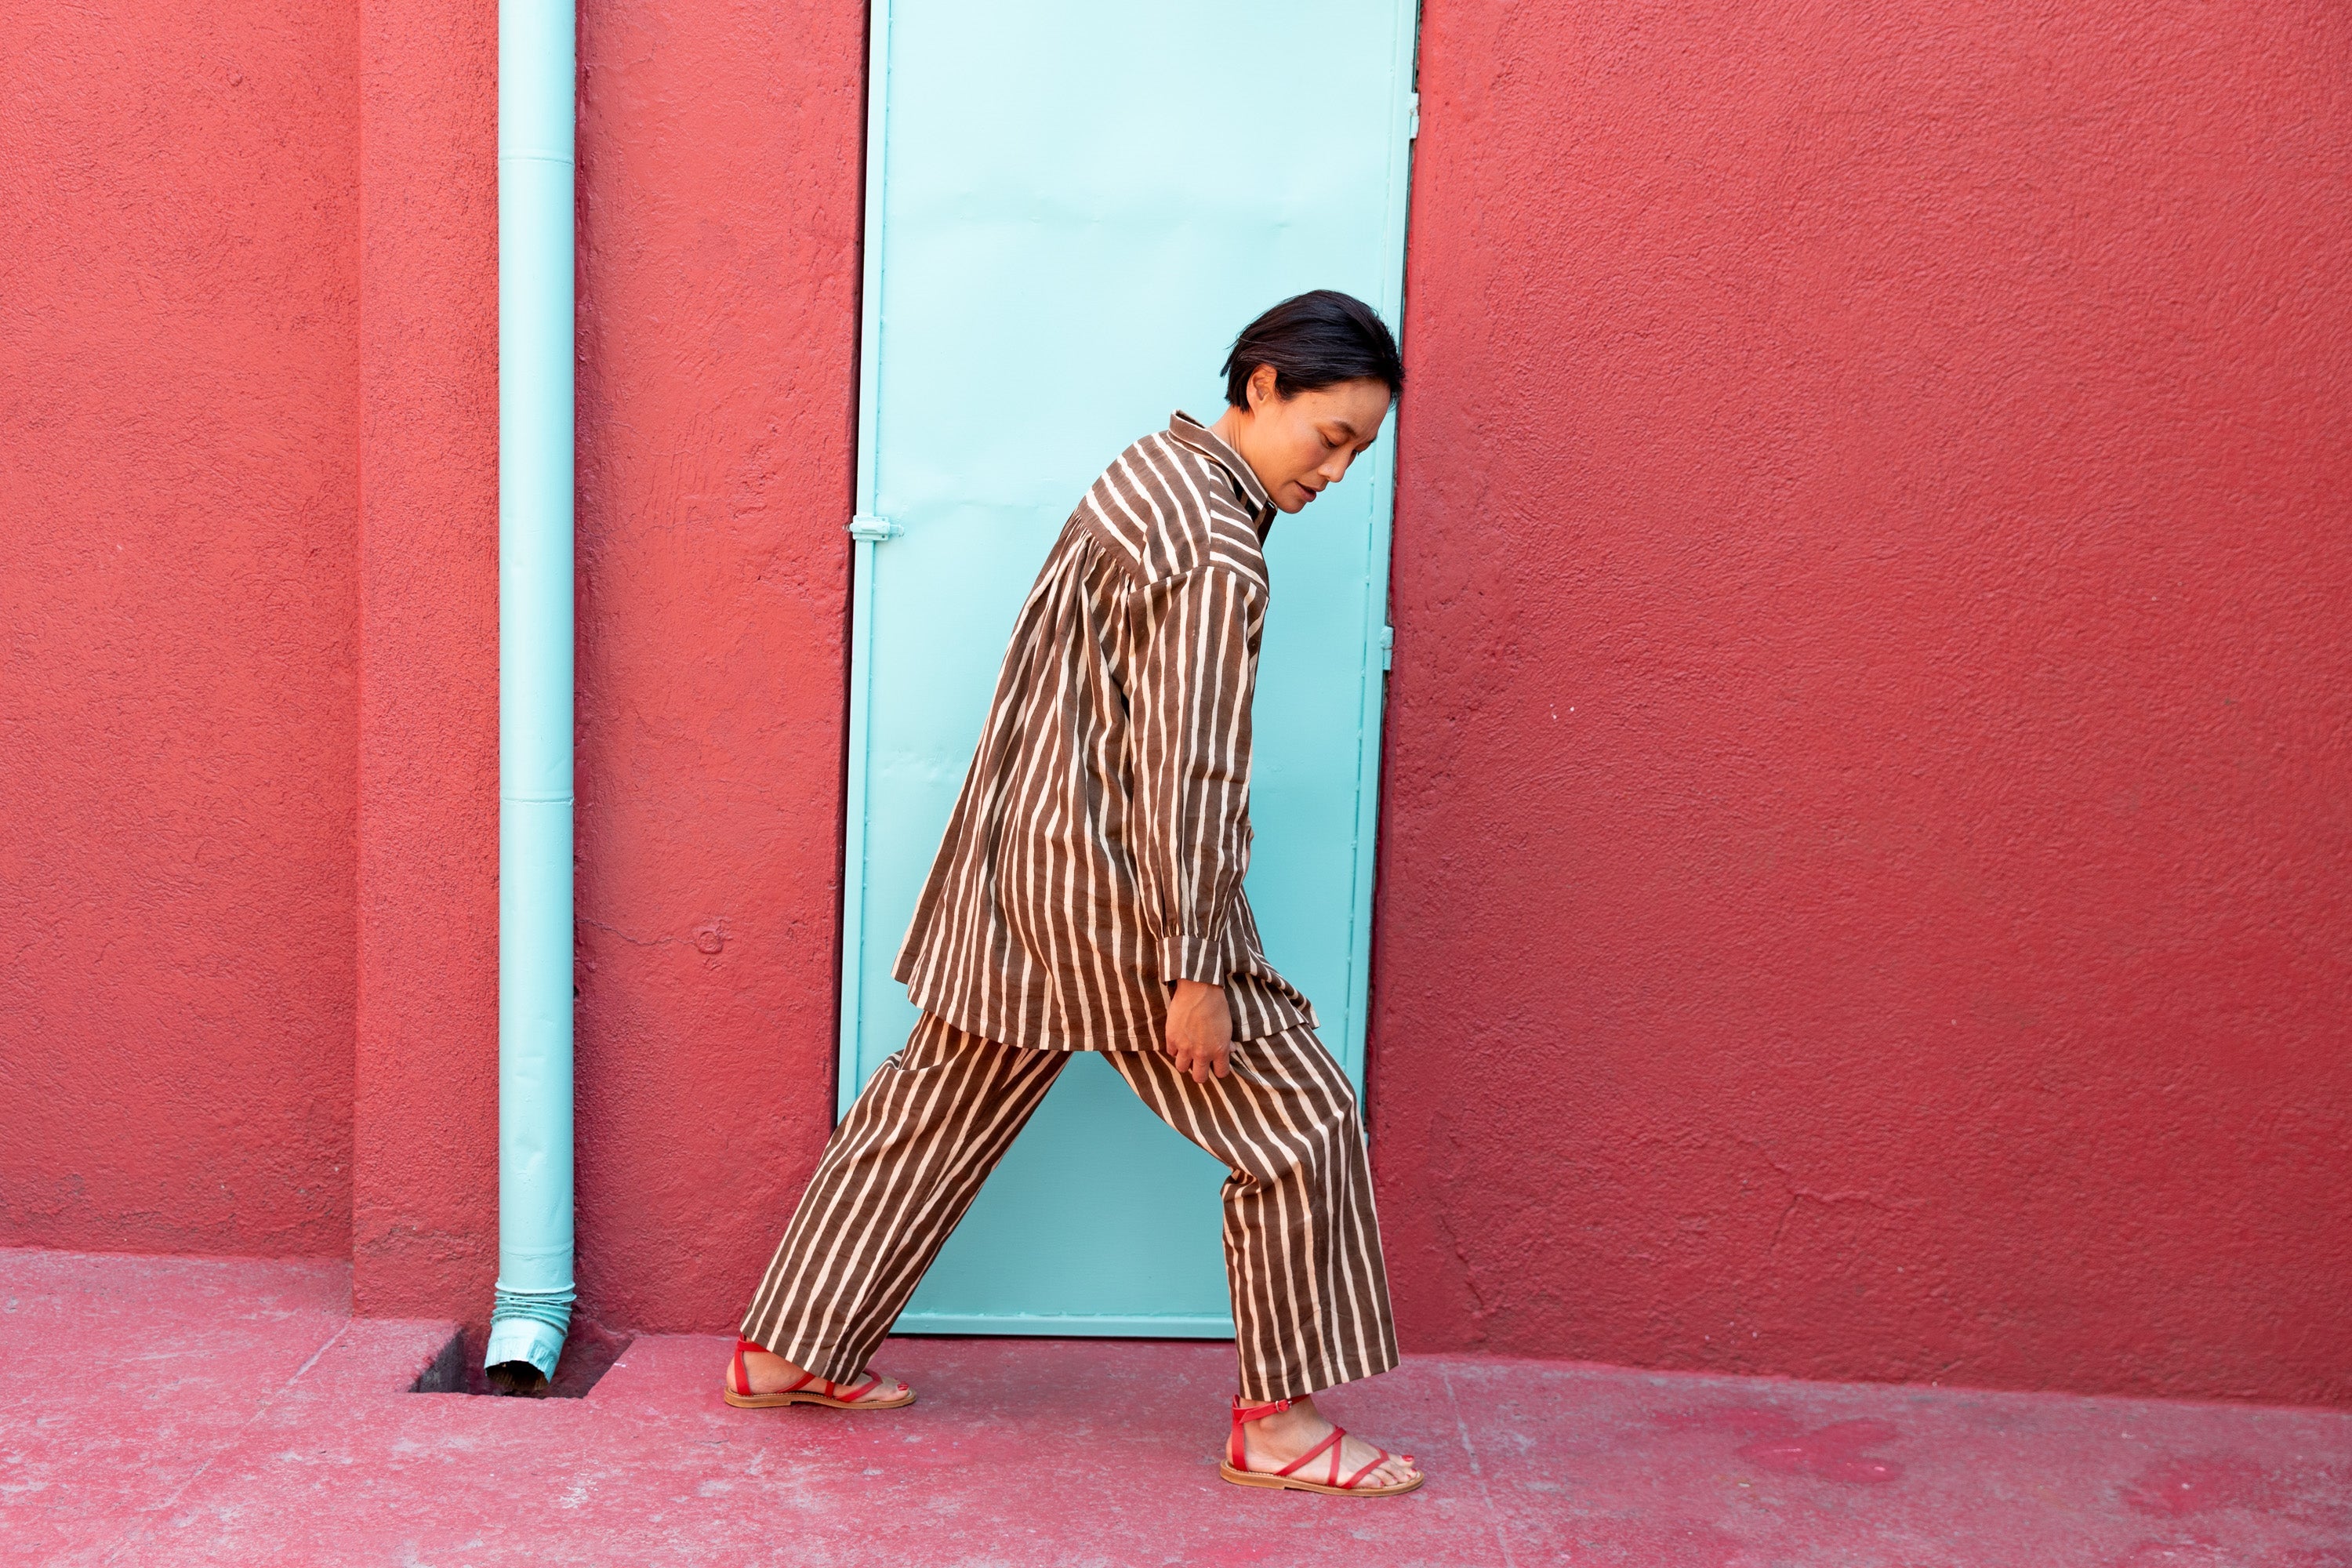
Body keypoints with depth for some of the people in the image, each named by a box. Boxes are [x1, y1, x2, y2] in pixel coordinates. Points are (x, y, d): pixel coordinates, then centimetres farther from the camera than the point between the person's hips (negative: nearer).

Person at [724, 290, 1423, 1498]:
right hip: (1115, 895, -10)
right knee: (1300, 1124, 2)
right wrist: (1193, 970, -19)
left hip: (1015, 860, 10)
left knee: (934, 1107, 17)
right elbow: (1186, 770, -22)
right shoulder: (1217, 555, -20)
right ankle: (1278, 1421, 11)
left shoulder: (1152, 468, 10)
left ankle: (787, 1351, 28)